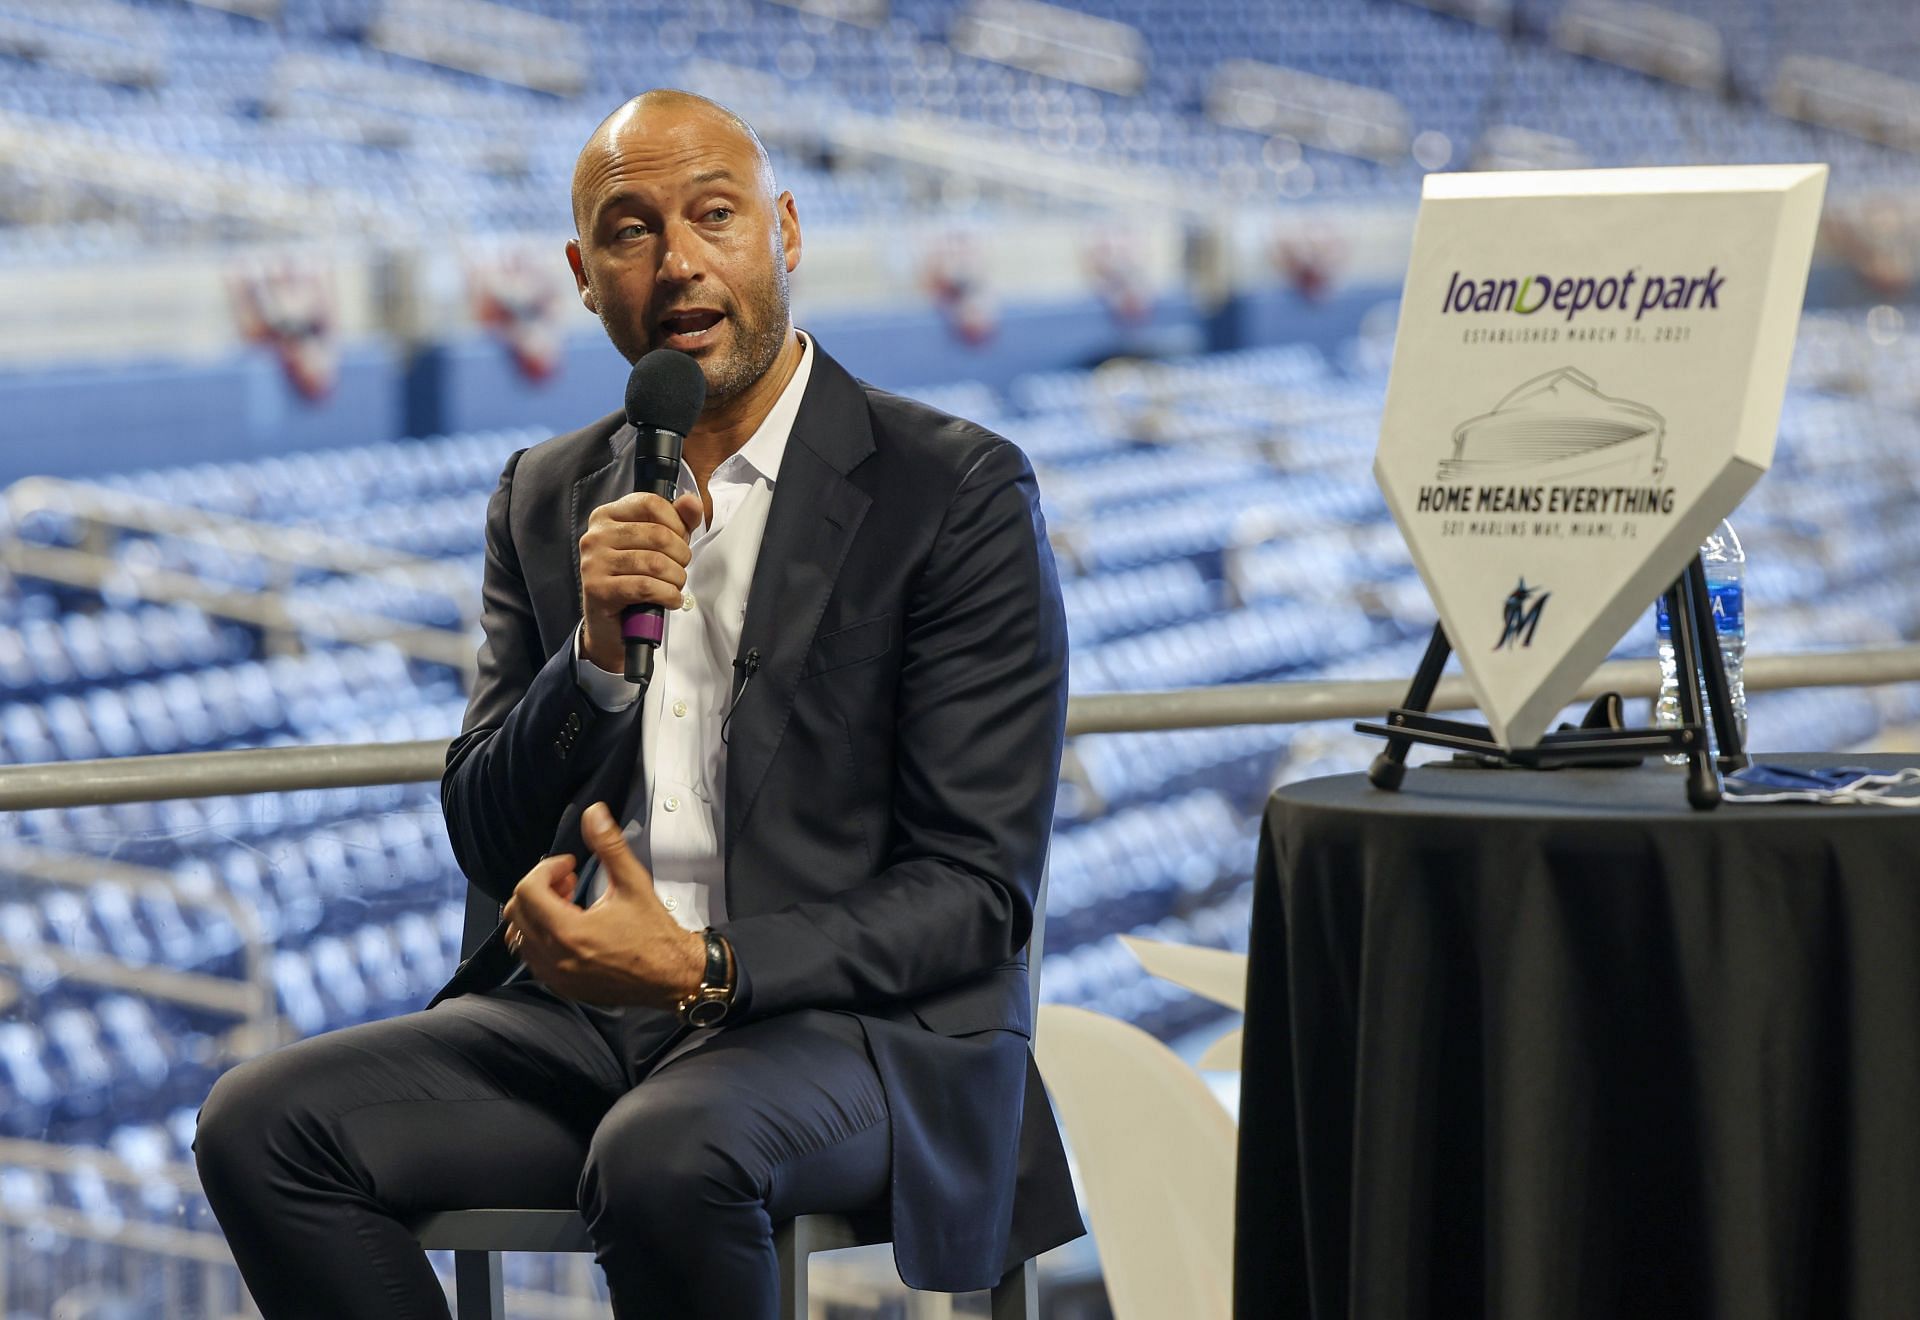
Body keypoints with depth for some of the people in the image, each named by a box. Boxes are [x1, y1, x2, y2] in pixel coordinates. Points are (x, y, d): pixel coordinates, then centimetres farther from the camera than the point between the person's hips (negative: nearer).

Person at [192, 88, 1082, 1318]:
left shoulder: (961, 490, -3)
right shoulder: (548, 499, 13)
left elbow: (979, 890, -8)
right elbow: (487, 844, 10)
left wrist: (703, 970, -21)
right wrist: (598, 655, -9)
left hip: (856, 1021, -5)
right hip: (576, 1015, 5)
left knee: (666, 1157, -38)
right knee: (262, 1124, -19)